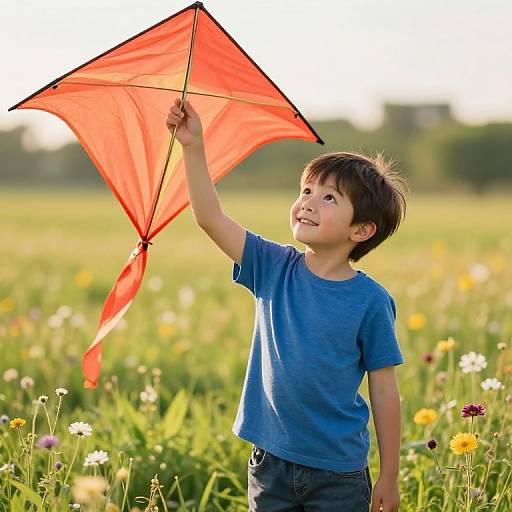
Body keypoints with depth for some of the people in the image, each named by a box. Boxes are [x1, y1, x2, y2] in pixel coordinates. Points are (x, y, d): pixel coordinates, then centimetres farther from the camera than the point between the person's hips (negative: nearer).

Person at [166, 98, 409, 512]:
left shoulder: (372, 301, -10)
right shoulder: (274, 268, -1)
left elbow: (385, 392, -6)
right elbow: (211, 218, -7)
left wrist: (389, 478, -3)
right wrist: (193, 147, -16)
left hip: (338, 472, -3)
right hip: (271, 462, 3)